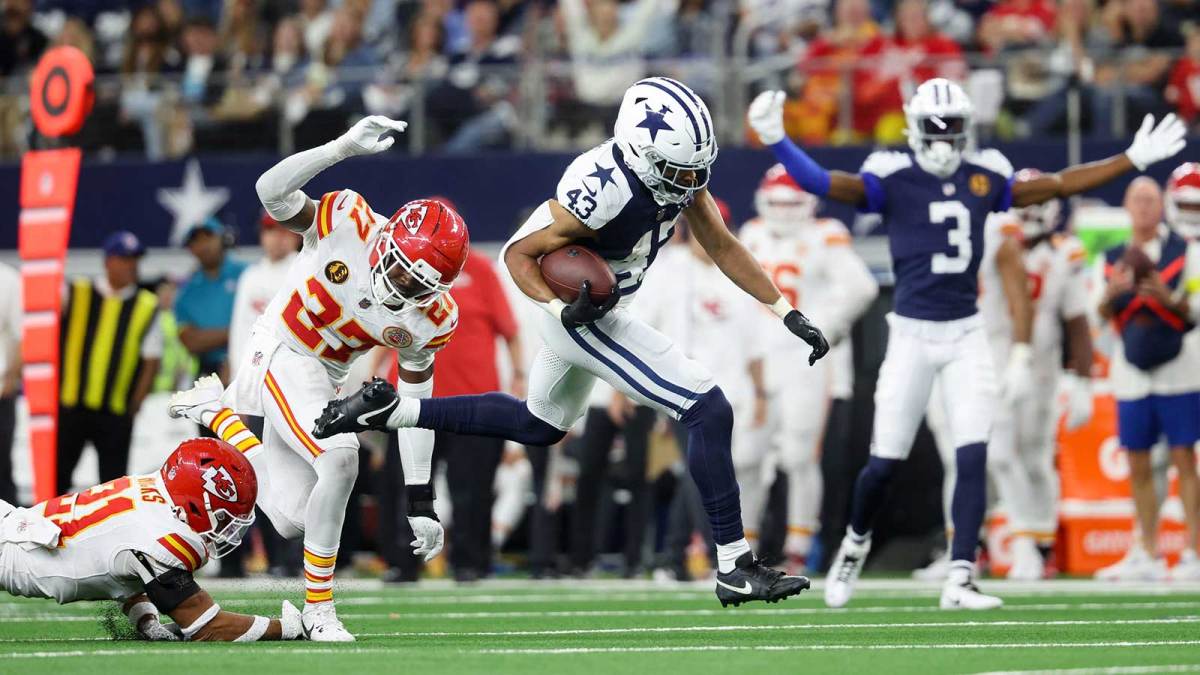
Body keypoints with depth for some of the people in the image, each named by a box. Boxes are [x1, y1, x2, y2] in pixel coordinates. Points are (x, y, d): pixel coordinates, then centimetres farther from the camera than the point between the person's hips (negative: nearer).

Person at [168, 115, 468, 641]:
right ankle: (318, 607, -14)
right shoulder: (347, 224, -22)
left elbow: (415, 403, -2)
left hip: (324, 380, 6)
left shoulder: (430, 319, -11)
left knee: (291, 519, 8)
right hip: (277, 355, -6)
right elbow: (271, 191, -30)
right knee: (340, 457, -28)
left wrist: (420, 501, -4)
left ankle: (216, 411, 30)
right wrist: (344, 148, -44)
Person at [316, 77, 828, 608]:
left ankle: (390, 409, 30)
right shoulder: (604, 192, -33)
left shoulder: (682, 171, -9)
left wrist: (788, 313, 0)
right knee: (710, 413, -13)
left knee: (540, 426, 30)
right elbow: (518, 253, -21)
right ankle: (735, 571, -8)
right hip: (585, 320, -9)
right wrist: (562, 308, -37)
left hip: (592, 308, 9)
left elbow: (723, 247, 2)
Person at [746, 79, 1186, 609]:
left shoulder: (984, 178, 5)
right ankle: (855, 544, 31)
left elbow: (1057, 186, 12)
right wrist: (775, 142, -34)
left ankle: (960, 581, -6)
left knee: (973, 457, -9)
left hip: (966, 335, 3)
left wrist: (1133, 159, 13)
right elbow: (822, 183, -19)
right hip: (912, 335, -3)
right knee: (885, 463, 2)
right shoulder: (895, 179, -7)